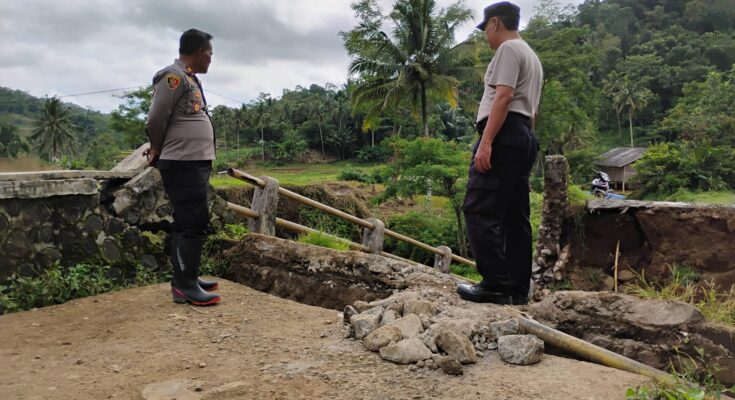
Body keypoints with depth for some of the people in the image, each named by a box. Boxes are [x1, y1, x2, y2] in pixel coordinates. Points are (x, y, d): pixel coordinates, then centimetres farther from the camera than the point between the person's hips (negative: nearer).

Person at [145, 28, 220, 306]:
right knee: (193, 224, -10)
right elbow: (155, 121, -14)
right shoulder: (174, 76, -12)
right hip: (183, 164, -10)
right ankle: (185, 286, -4)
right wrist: (158, 150, 1)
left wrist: (160, 151, 15)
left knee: (188, 224, 13)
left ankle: (186, 279, 21)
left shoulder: (189, 78, 20)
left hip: (195, 164, 10)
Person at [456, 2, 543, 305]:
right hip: (524, 138, 11)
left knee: (480, 211, -13)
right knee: (515, 216, 8)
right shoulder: (531, 57, 29)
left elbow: (503, 98, -17)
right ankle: (517, 288, 10)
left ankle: (496, 285, -15)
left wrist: (486, 142, -23)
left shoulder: (509, 49, -3)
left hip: (504, 135, -11)